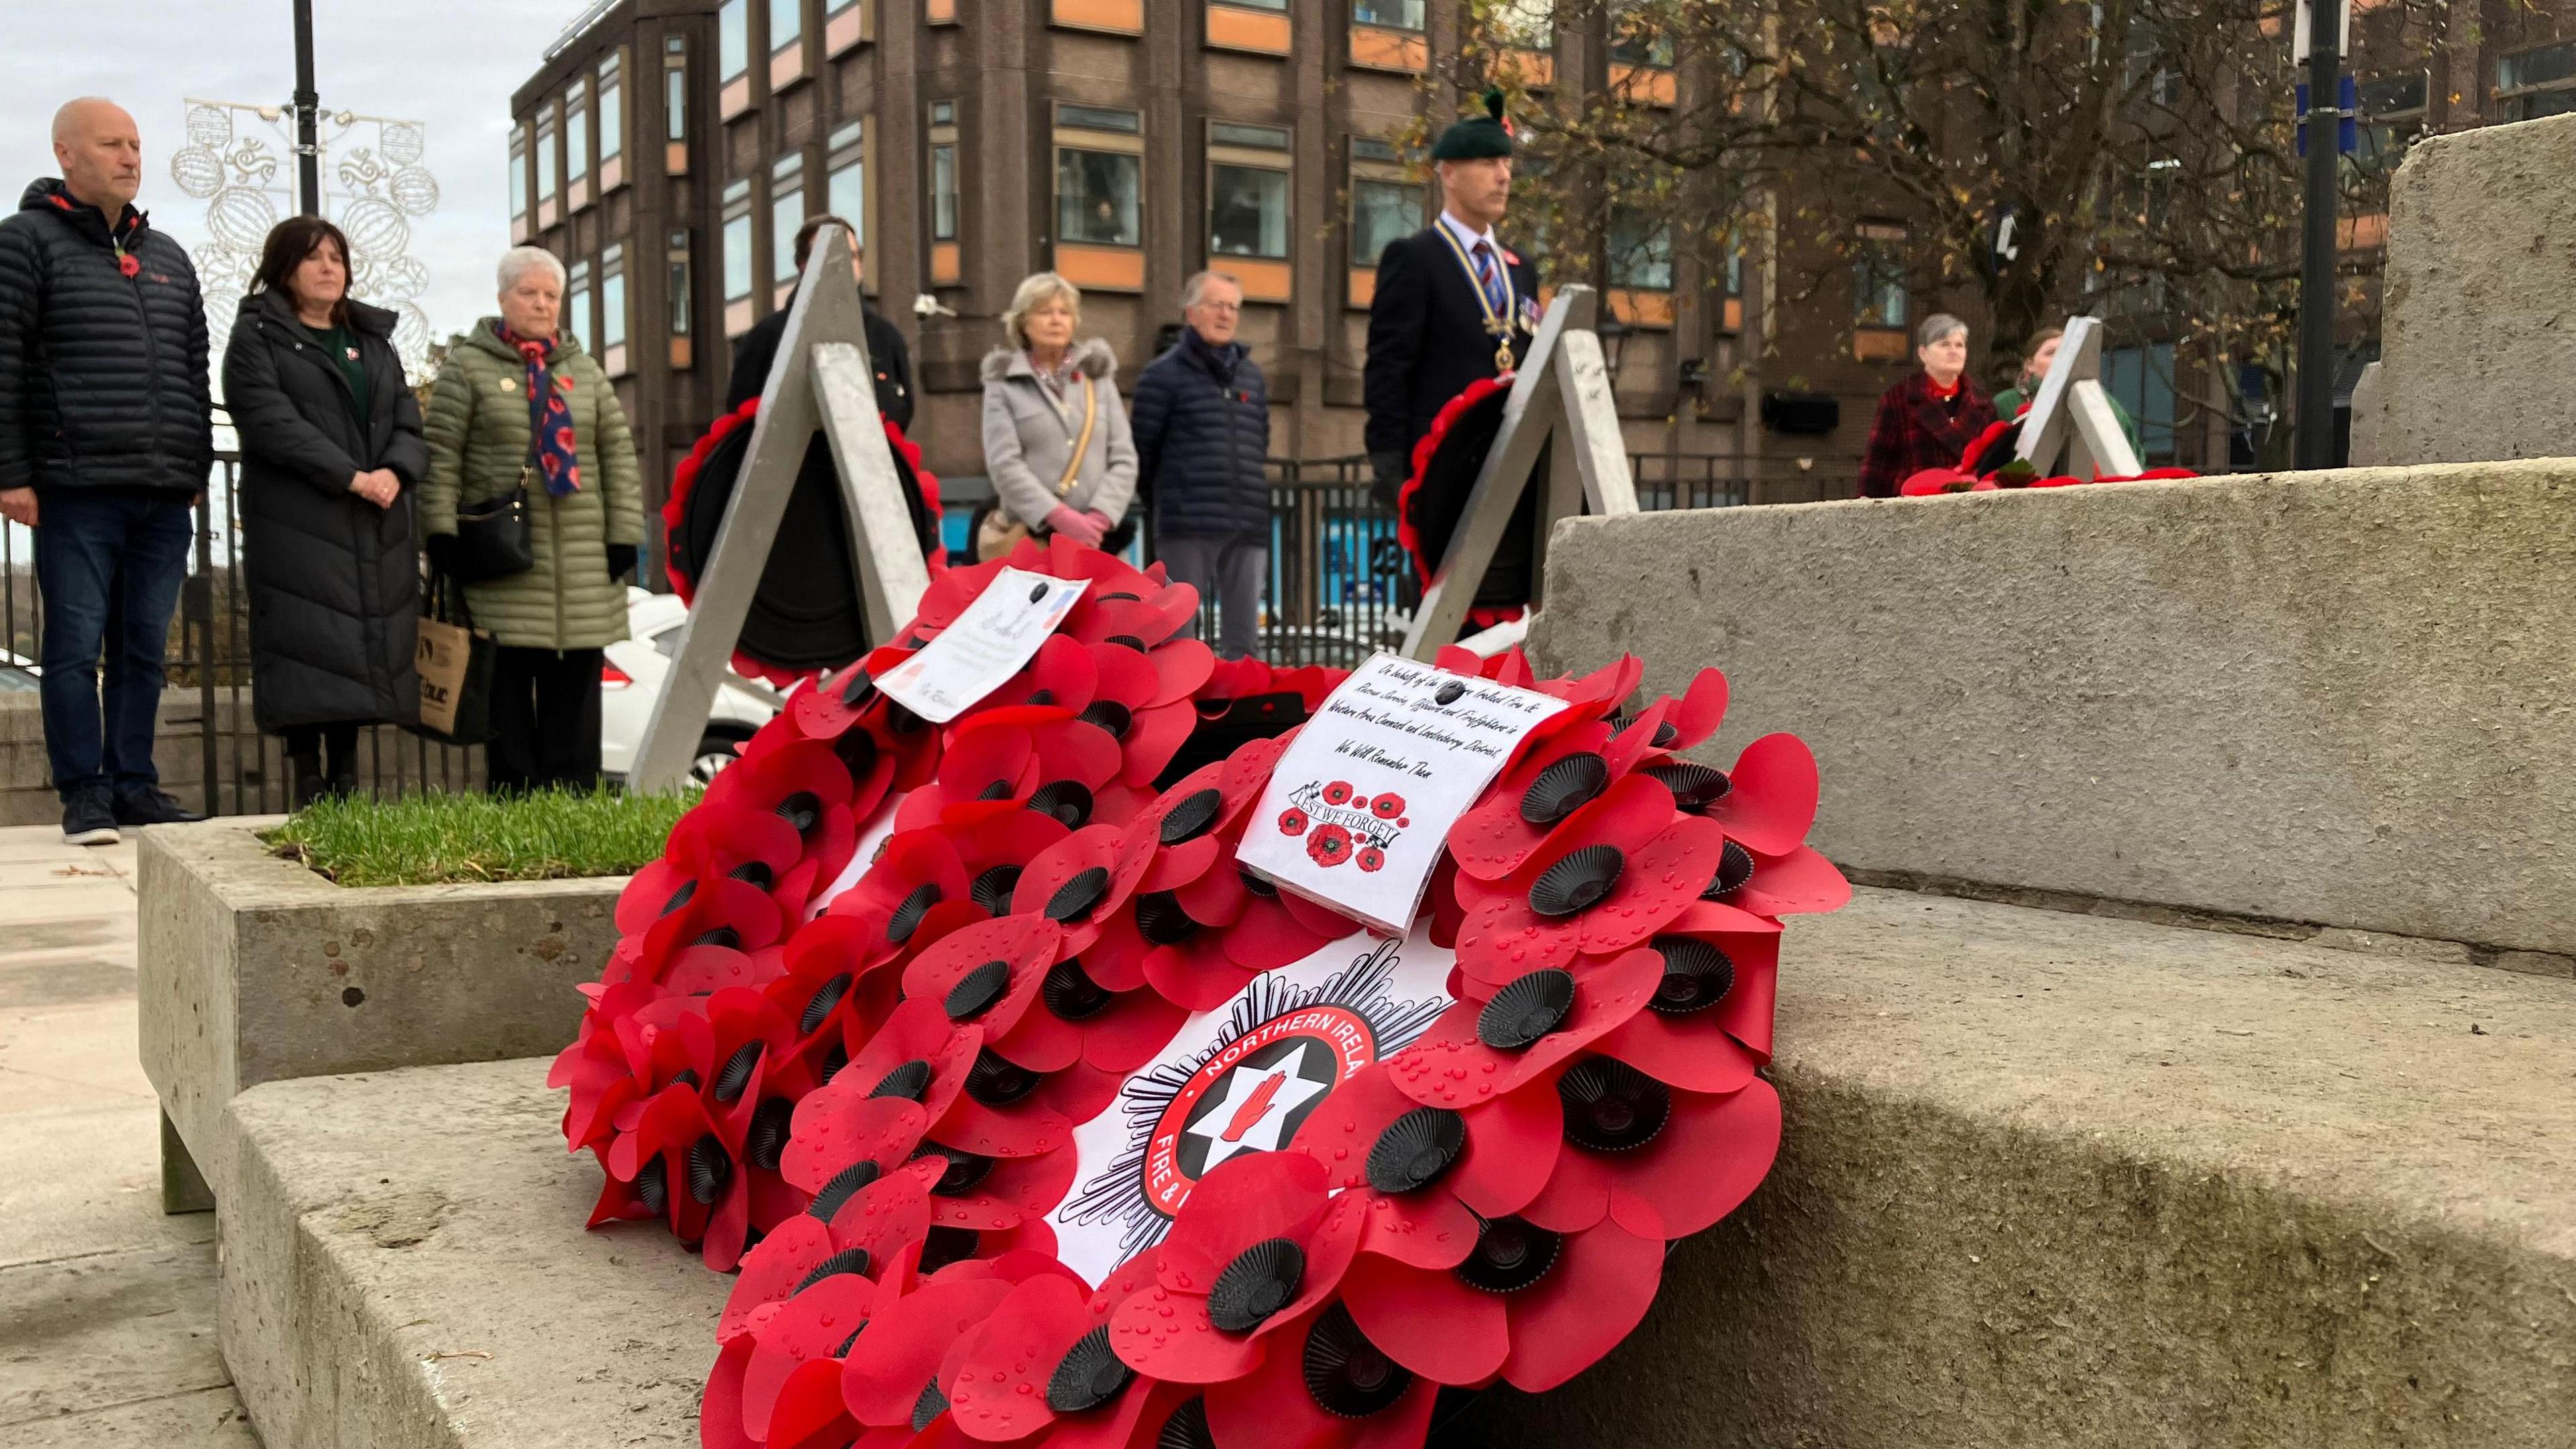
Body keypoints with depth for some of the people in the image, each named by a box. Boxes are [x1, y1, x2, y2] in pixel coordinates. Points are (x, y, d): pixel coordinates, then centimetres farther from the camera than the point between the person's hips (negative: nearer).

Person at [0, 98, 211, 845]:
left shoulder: (167, 257, 18)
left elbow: (194, 374, 22)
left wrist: (198, 467, 16)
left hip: (164, 496, 5)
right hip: (76, 493, -5)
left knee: (143, 649, 9)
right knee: (75, 646, -2)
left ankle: (133, 783, 16)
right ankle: (85, 794, 4)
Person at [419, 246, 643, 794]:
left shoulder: (584, 371, 16)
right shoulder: (468, 367, 5)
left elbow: (619, 454, 13)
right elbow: (441, 456, 0)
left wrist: (625, 534, 5)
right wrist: (442, 532, -9)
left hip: (582, 563, 3)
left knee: (575, 692, 4)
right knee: (508, 692, -2)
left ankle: (575, 797, 10)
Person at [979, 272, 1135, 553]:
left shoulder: (1099, 379, 17)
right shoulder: (1003, 386, 8)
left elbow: (1124, 459, 9)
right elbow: (1004, 464, -4)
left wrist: (1101, 517, -8)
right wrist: (1060, 517, -15)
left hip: (1099, 539, 3)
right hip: (1031, 537, -2)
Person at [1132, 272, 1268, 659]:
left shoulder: (1251, 374, 17)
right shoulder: (1165, 374, 2)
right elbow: (1142, 449, 5)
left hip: (1249, 525, 5)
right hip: (1188, 526, -5)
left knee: (1243, 637, 3)